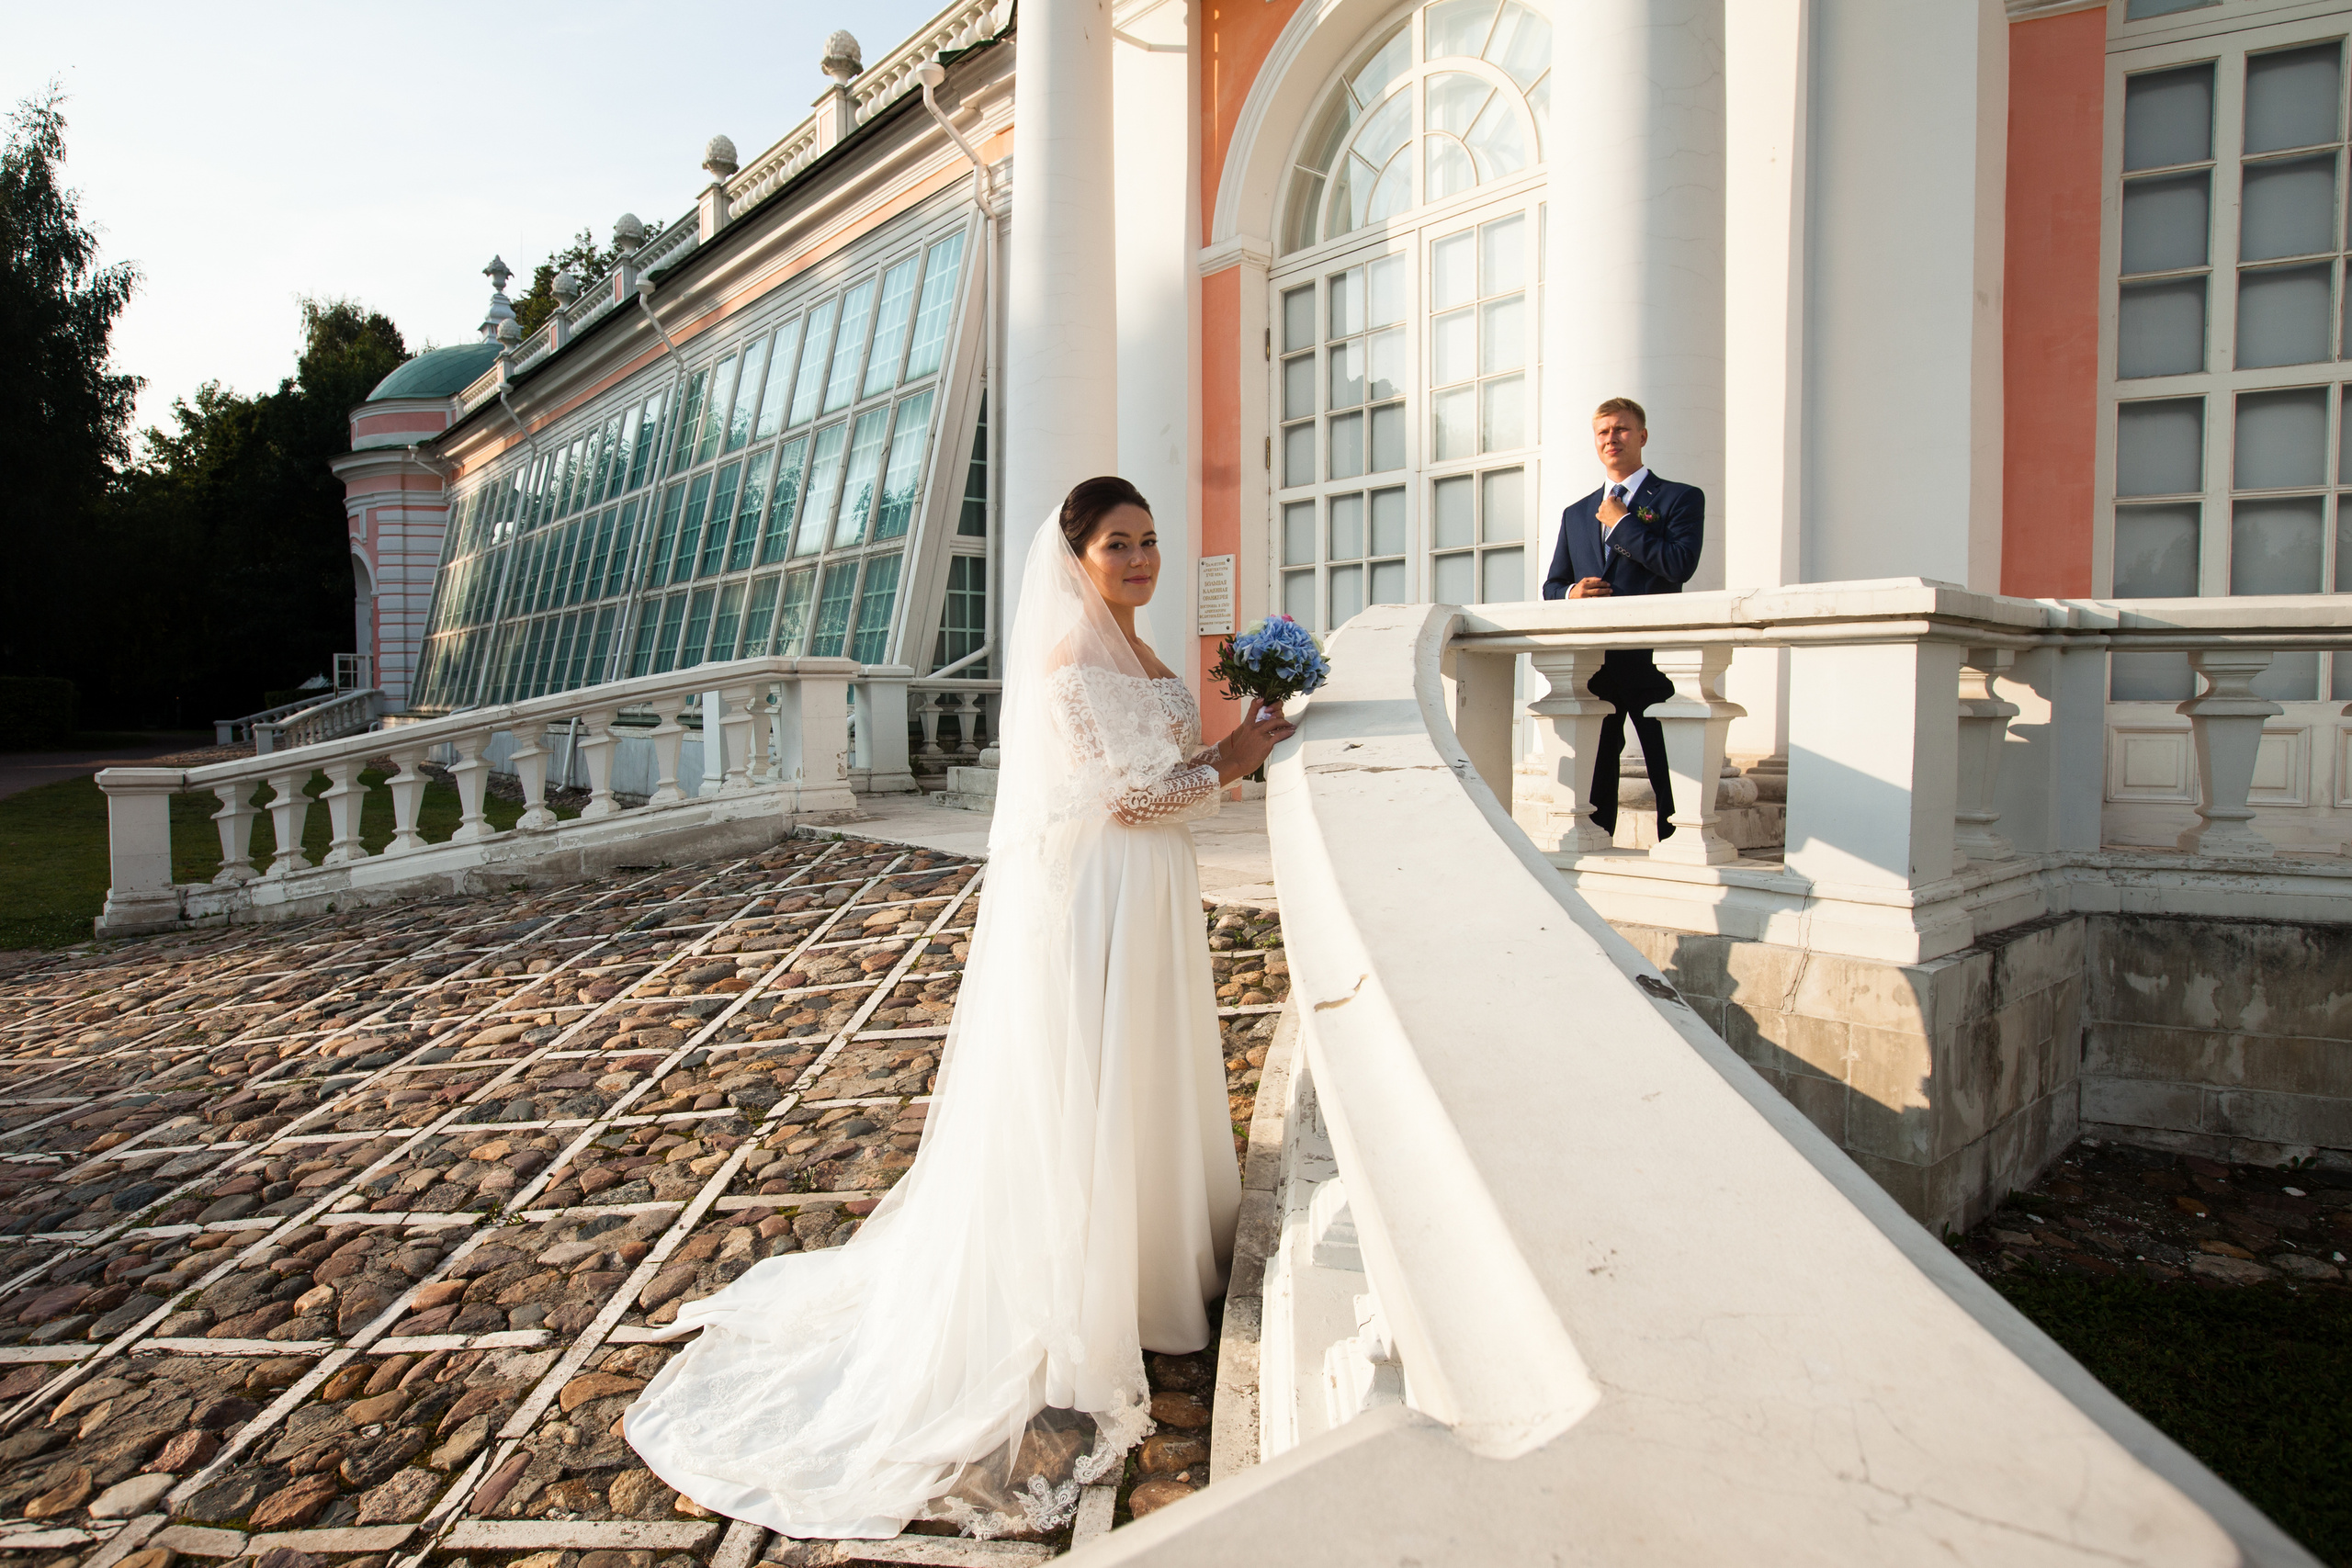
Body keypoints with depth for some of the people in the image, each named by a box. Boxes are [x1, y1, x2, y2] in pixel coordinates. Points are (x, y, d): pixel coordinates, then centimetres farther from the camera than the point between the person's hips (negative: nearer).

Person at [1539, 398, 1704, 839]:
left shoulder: (1681, 498, 6)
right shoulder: (1576, 513, 20)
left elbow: (1680, 565, -11)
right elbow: (1552, 585, 21)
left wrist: (1622, 523, -6)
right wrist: (1571, 593, -3)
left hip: (1653, 657, -4)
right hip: (1593, 661, 5)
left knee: (1670, 771, -4)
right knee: (1593, 771, 9)